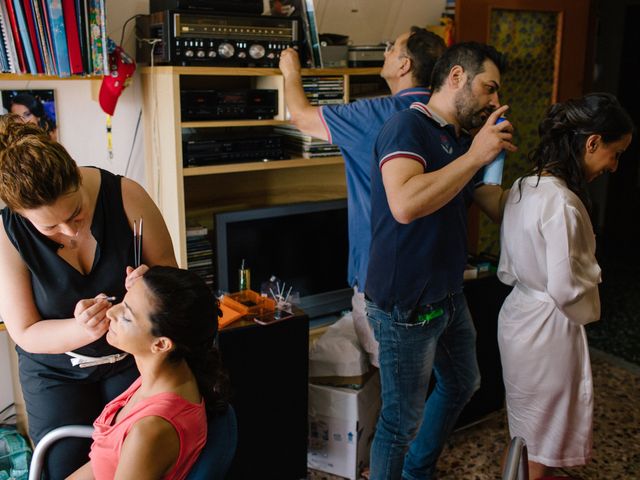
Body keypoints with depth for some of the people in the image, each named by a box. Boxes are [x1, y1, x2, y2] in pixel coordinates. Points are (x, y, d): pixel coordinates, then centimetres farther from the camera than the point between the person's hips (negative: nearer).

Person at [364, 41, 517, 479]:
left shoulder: (462, 142, 10)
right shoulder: (408, 125, -17)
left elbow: (501, 209, 13)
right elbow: (405, 205, -34)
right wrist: (475, 155, -27)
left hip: (449, 297, 10)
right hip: (407, 306, -10)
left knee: (462, 385, 27)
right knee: (403, 420, 4)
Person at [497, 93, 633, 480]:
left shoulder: (523, 187, 2)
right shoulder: (562, 203, -26)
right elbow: (566, 288, -23)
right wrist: (590, 310, -5)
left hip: (519, 313, 9)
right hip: (548, 326, -9)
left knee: (527, 421, 27)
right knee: (542, 429, 11)